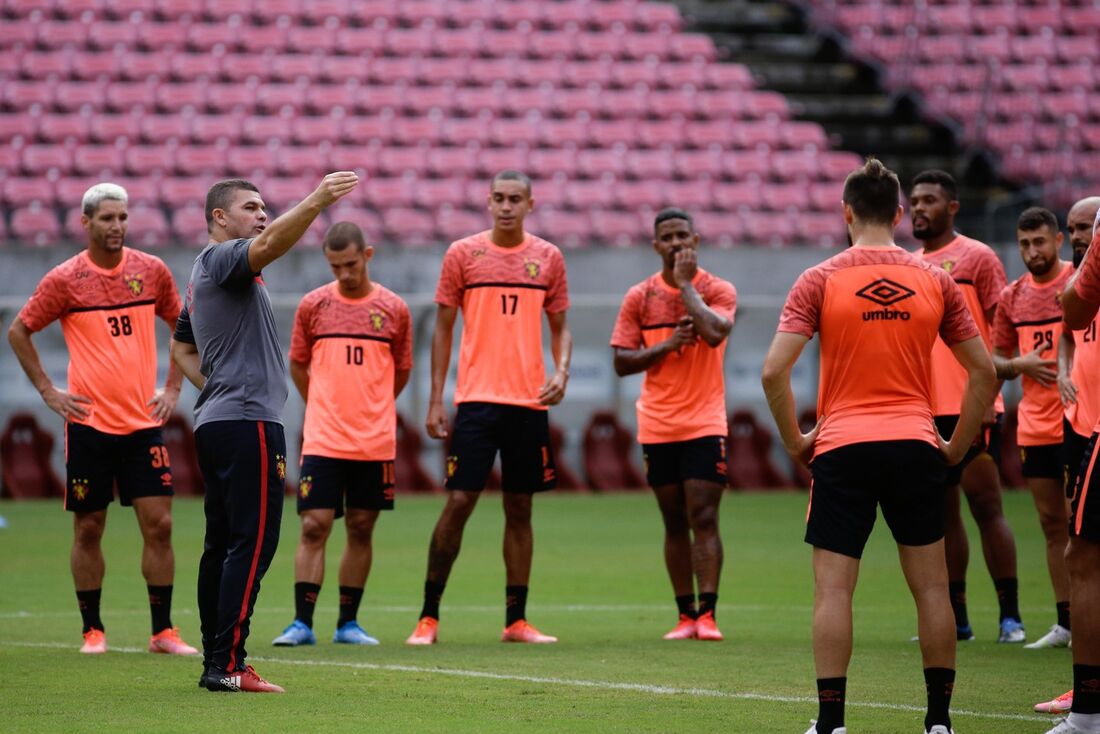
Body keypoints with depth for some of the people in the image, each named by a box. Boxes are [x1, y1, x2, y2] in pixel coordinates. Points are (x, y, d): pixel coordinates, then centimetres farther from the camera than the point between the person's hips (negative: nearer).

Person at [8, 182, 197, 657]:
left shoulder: (152, 271, 4)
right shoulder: (64, 280, -3)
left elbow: (182, 327, 19)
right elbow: (18, 332, 5)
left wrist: (173, 387, 11)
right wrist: (48, 391, 1)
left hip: (144, 422, 2)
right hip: (89, 424, -2)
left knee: (158, 524, -4)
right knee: (88, 529, 2)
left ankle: (163, 632, 2)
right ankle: (92, 630, 12)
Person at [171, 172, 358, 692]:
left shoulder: (202, 277, 22)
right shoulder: (222, 259, -7)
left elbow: (181, 347, 33)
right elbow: (270, 244, -29)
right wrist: (317, 201, -42)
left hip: (214, 421, 11)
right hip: (248, 421, -11)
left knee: (221, 545, 11)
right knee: (252, 544, -13)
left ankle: (215, 661, 13)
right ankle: (227, 665, -17)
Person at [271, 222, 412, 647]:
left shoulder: (394, 309, 3)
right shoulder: (313, 305, 2)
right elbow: (297, 365, 14)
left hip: (375, 443, 1)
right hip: (322, 440, -1)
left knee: (361, 530, 5)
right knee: (313, 527, -7)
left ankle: (348, 623, 13)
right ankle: (302, 623, -4)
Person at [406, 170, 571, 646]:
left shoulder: (548, 257, 8)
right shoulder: (463, 254, 2)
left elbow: (559, 326, 14)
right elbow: (443, 328, 5)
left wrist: (561, 373, -6)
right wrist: (435, 401, 0)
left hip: (529, 401, 2)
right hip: (476, 398, -2)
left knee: (520, 508, 6)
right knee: (459, 501, -7)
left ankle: (516, 620, 11)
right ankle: (429, 615, 2)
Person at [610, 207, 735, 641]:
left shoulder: (718, 291, 0)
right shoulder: (639, 297, 7)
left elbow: (715, 333, -20)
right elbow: (621, 361, 4)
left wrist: (686, 283, -12)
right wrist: (666, 345, -10)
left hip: (704, 424, -3)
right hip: (657, 427, 3)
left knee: (703, 518, -10)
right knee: (674, 523, 6)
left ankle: (707, 614, -12)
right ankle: (685, 616, 10)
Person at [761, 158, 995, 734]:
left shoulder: (819, 281, -2)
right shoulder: (935, 281, 5)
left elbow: (774, 371, -9)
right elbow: (983, 371, 6)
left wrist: (794, 441, 2)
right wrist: (958, 447, 13)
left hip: (841, 448, -2)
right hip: (915, 446, 2)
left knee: (833, 588, 0)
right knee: (931, 585, 10)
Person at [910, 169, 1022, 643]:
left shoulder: (977, 257, -2)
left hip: (971, 408, -6)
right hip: (924, 409, 6)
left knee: (986, 506, -6)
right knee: (942, 512, 7)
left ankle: (1010, 616, -4)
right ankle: (955, 617, 12)